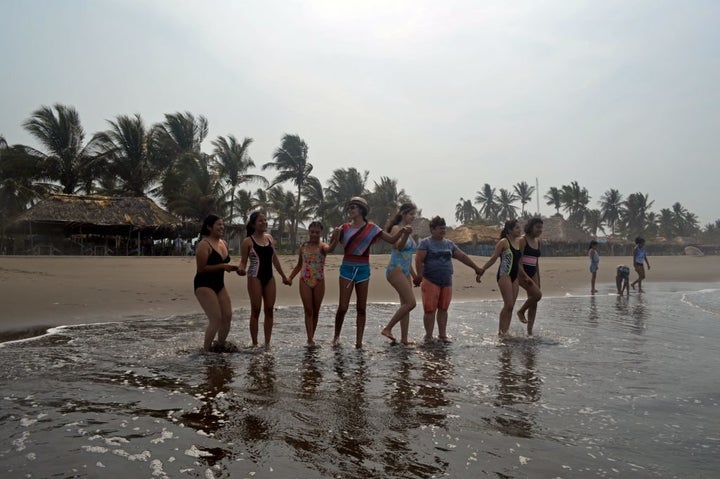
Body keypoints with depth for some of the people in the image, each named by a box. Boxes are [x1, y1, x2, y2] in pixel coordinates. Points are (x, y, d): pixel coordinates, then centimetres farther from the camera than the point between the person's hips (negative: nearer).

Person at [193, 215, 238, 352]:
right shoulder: (204, 244, -15)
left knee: (227, 317, 8)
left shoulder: (224, 243, 10)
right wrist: (222, 266, -23)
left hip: (219, 285, 8)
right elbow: (201, 268, -20)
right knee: (216, 319, -12)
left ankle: (220, 345, 25)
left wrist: (229, 267, 4)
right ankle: (206, 349, 3)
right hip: (204, 285, -8)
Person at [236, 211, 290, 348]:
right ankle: (255, 343, 7)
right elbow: (243, 261, -5)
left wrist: (283, 276, 19)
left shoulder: (269, 238, 10)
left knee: (269, 310, 5)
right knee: (256, 311, -1)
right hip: (255, 278, -5)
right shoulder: (248, 241, -5)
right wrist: (241, 269, -29)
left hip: (269, 277, 5)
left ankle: (267, 343, 12)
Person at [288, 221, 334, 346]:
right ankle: (310, 339, -2)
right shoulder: (303, 246, 6)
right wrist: (290, 277, 9)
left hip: (319, 282, -2)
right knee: (308, 311, -2)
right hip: (305, 281, 2)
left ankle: (311, 337, 22)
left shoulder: (322, 246, -6)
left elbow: (329, 248, -33)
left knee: (316, 311, 8)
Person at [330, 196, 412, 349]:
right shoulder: (344, 228, 4)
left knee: (361, 308, 4)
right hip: (347, 269, 0)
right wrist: (335, 236, -15)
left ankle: (359, 341, 11)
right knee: (342, 307, -4)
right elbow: (331, 248, 4)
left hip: (363, 269, 0)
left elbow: (392, 239, 3)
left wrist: (402, 231, -14)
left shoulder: (371, 228, 2)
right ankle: (336, 335, 17)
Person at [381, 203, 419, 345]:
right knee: (411, 303, -16)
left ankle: (404, 338, 9)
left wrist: (414, 275, 26)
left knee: (405, 305, 6)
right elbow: (399, 247, -26)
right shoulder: (396, 229, -7)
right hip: (395, 269, -9)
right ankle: (387, 329, -9)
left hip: (405, 272, 9)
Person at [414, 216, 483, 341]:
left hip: (447, 282, 5)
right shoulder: (425, 243, -2)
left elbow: (463, 257, 16)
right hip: (430, 281, -5)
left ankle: (442, 335, 19)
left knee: (443, 309, 9)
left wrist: (476, 268, 13)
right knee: (430, 309, -4)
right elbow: (419, 260, -13)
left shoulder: (449, 244, 15)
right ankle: (428, 336, 6)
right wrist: (419, 275, -26)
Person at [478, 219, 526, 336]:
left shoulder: (518, 242, 15)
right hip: (504, 275, -7)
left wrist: (525, 276, 22)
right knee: (508, 305, -11)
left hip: (514, 276, 7)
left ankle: (505, 331, 11)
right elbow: (493, 258, -9)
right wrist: (482, 269, -16)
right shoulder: (504, 242, -7)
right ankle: (501, 331, -2)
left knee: (511, 306, 5)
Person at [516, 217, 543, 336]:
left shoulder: (537, 242, 13)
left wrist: (538, 279, 17)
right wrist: (524, 276, -22)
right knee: (537, 294, -22)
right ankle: (521, 311, 3)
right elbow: (518, 260, -15)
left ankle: (530, 331, 8)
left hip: (533, 273, 7)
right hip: (522, 273, -7)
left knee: (533, 304, 3)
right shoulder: (523, 240, -9)